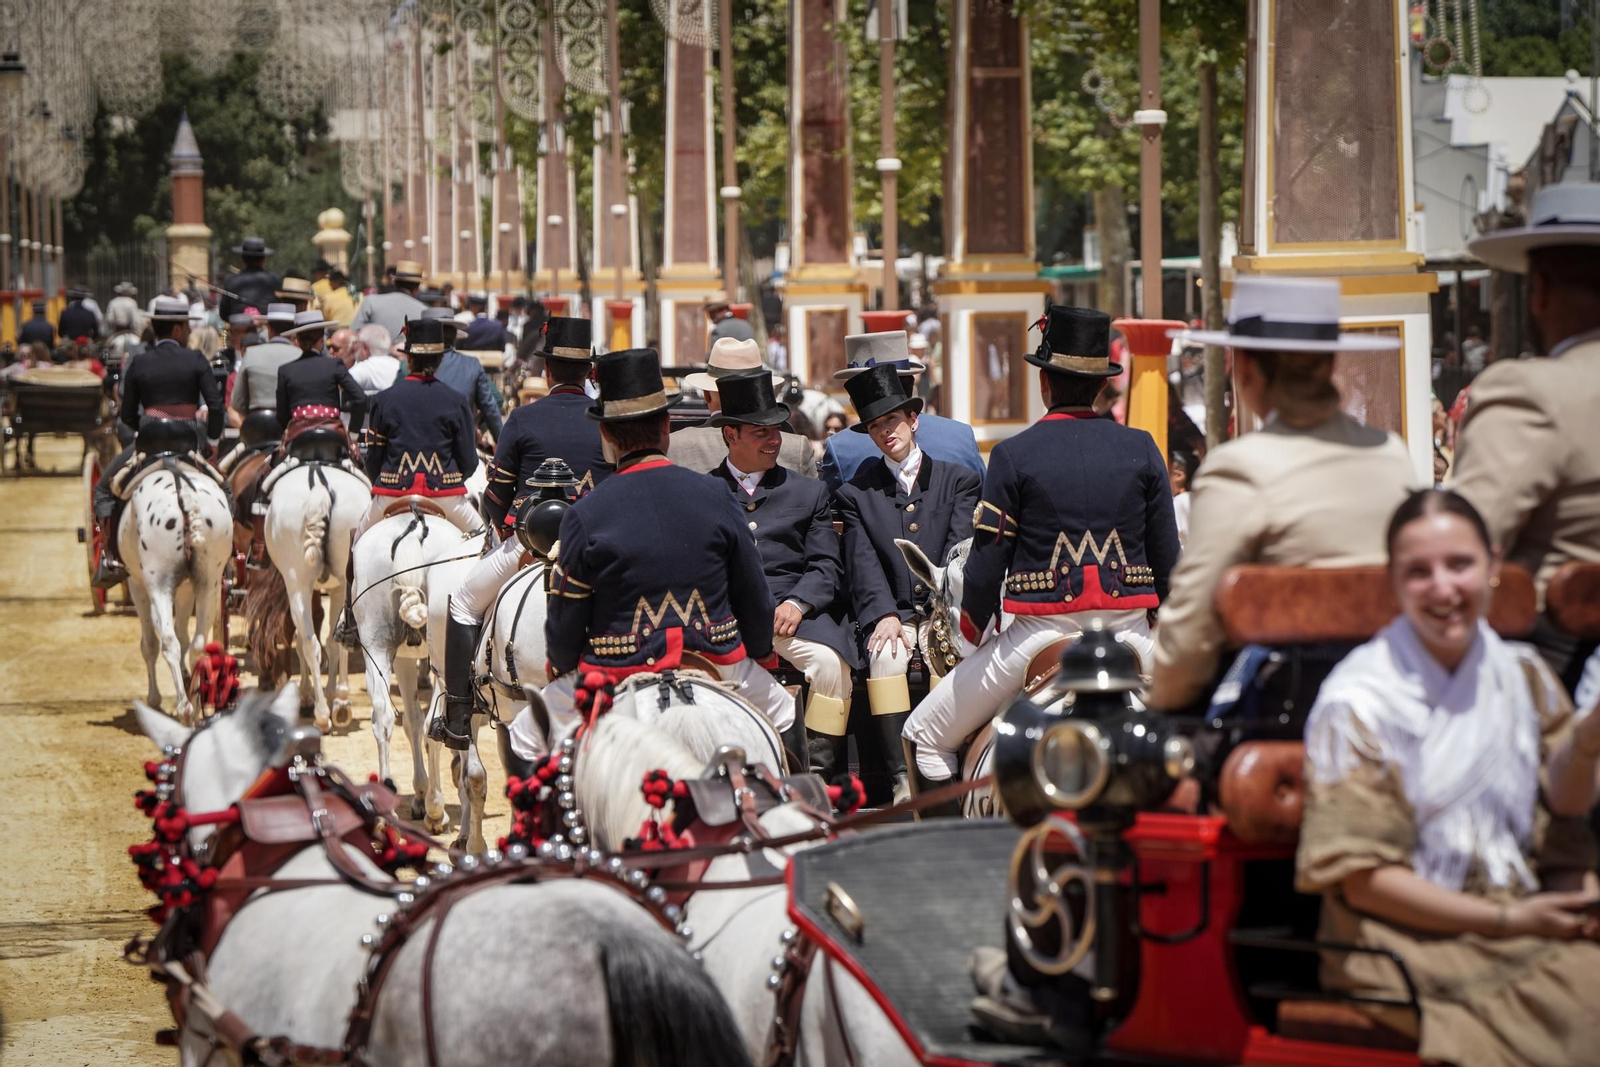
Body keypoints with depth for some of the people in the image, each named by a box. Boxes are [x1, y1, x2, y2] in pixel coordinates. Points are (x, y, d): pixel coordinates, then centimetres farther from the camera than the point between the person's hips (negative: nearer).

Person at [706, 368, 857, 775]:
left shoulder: (809, 492, 21)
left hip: (791, 611, 1)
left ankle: (819, 778, -21)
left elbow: (826, 566, 12)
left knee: (829, 661, -29)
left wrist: (796, 603, -9)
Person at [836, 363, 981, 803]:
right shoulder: (855, 494, 14)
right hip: (890, 614, 0)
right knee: (884, 655, -32)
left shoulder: (958, 481, 13)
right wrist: (885, 615, -16)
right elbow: (863, 567, 2)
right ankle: (902, 777, -37)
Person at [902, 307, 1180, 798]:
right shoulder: (1141, 449, 4)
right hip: (1128, 630, 3)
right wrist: (1160, 624, 23)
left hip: (1040, 634, -3)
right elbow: (1168, 559, 6)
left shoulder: (1014, 455, -4)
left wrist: (975, 629, 15)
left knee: (925, 738, 13)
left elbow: (984, 569, -4)